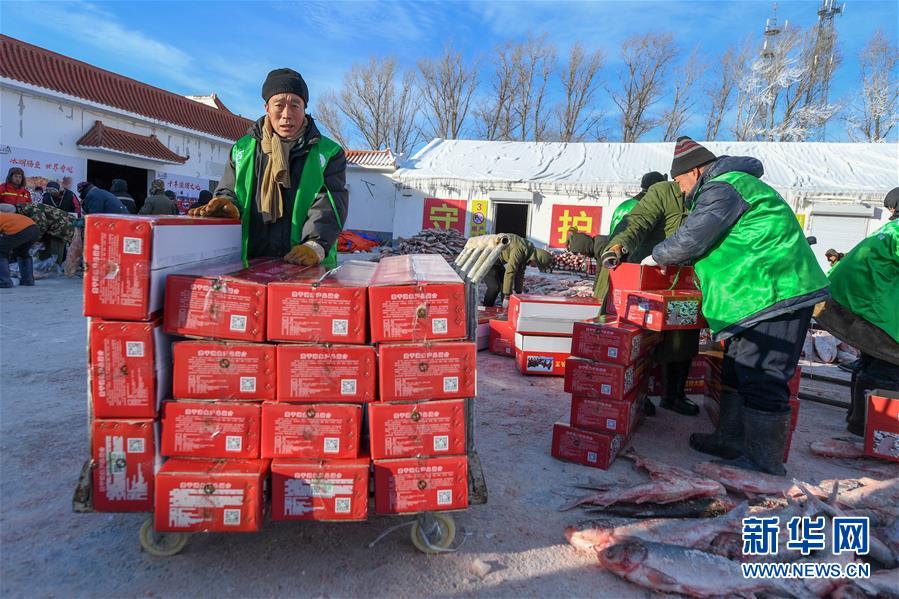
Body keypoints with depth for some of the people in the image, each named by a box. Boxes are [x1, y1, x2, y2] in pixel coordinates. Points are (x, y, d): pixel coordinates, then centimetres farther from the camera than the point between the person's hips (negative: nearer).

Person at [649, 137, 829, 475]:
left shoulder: (721, 190, -12)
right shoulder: (731, 184, 22)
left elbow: (690, 240, -16)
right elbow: (715, 243, 30)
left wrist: (657, 256, 3)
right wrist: (670, 259, 23)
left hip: (775, 294, -12)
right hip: (766, 294, 12)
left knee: (762, 378, -9)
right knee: (738, 369, 17)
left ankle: (765, 462, 0)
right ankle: (731, 441, 28)